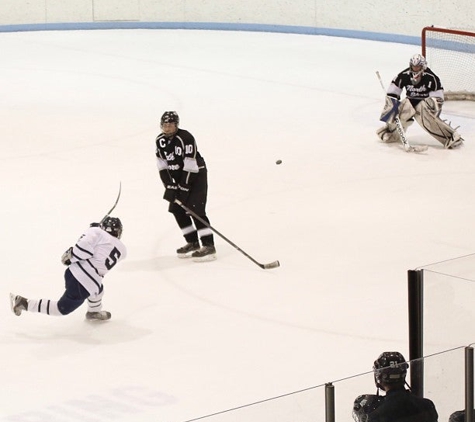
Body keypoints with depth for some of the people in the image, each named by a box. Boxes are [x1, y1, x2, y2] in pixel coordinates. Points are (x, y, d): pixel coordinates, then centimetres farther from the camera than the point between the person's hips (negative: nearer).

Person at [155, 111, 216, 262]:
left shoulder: (185, 138, -25)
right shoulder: (160, 140, -2)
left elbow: (190, 166, -26)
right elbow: (163, 166, 0)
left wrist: (183, 188, -26)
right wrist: (170, 186, -9)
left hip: (196, 175, -8)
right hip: (178, 177, 8)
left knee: (195, 209, -17)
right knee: (176, 209, 6)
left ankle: (209, 246, -17)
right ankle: (193, 243, 18)